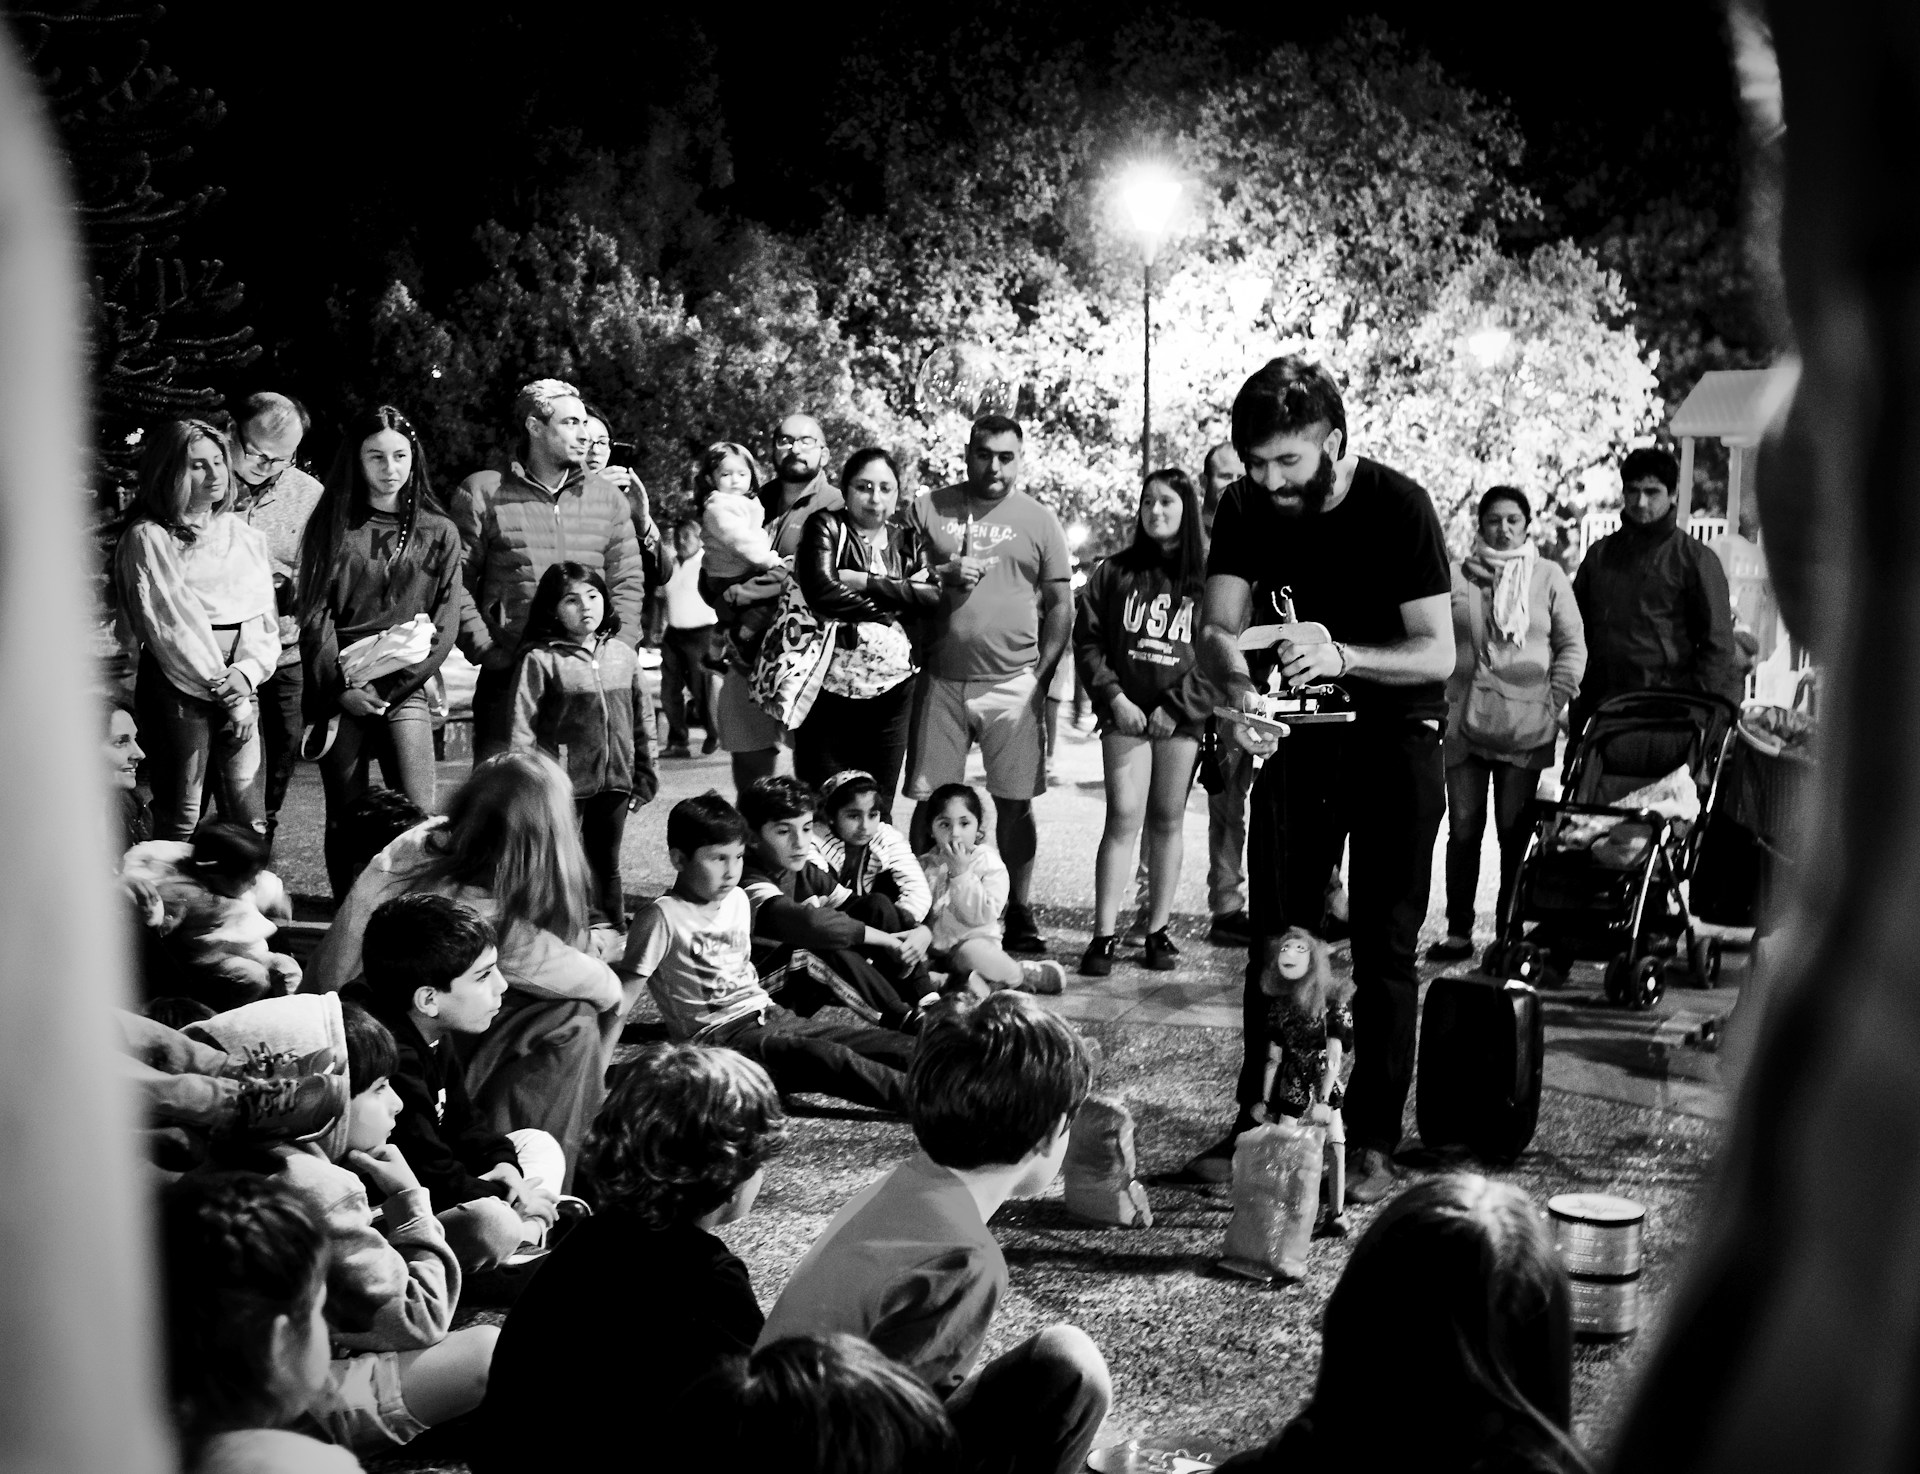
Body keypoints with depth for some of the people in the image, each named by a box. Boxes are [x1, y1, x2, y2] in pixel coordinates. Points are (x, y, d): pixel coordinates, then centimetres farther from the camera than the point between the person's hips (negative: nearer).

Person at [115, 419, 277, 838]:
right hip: (177, 688, -5)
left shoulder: (247, 537, 14)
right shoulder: (148, 539, -2)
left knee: (249, 822, 0)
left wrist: (246, 674, -9)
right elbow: (169, 625, -9)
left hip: (239, 688, 5)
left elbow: (266, 620, 10)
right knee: (179, 819, -5)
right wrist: (223, 690, -11)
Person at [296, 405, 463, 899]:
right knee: (346, 820, 3)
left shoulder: (438, 533, 9)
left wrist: (392, 686, -7)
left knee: (419, 817, -13)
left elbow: (445, 624, 4)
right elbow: (314, 614, 2)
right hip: (340, 690, 0)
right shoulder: (332, 526, 8)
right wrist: (341, 688, -9)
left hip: (404, 690, 0)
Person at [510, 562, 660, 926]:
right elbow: (521, 729, -9)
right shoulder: (540, 659, -8)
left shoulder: (623, 655, 6)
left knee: (607, 868, 17)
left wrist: (644, 777, 10)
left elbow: (643, 721, 12)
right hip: (562, 786, -4)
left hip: (614, 783, 4)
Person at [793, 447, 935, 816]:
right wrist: (890, 609, -6)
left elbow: (933, 593, -7)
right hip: (830, 688, -3)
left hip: (891, 691, 4)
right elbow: (821, 591, -15)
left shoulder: (905, 542, 12)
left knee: (877, 812, 6)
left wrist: (866, 583, -13)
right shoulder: (826, 527, 1)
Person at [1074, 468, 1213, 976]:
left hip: (1181, 718, 0)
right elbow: (1087, 639, 5)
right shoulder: (1115, 571, 7)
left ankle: (1158, 930, 14)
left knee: (1167, 821, 6)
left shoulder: (1208, 577, 3)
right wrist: (1113, 696, -7)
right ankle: (1104, 934, -6)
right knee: (1124, 817, -7)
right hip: (1125, 711, 0)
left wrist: (1175, 706, -8)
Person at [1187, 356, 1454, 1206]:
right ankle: (1261, 1122, 13)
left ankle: (1371, 1143, 2)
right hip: (1294, 729, 4)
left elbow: (1438, 652, -21)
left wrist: (1340, 657, -38)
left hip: (1392, 730, -4)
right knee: (1275, 935, 6)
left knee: (1383, 943, -3)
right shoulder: (1246, 507, -6)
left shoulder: (1397, 508, -20)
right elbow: (1219, 630, -9)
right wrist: (1238, 692, -31)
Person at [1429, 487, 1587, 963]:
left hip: (1525, 726, -1)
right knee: (1463, 829, 2)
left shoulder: (1548, 576, 7)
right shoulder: (1457, 576, 8)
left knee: (1515, 831, -1)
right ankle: (1458, 931, 9)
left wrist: (1556, 699, -1)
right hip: (1464, 722, 1)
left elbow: (1572, 644, 8)